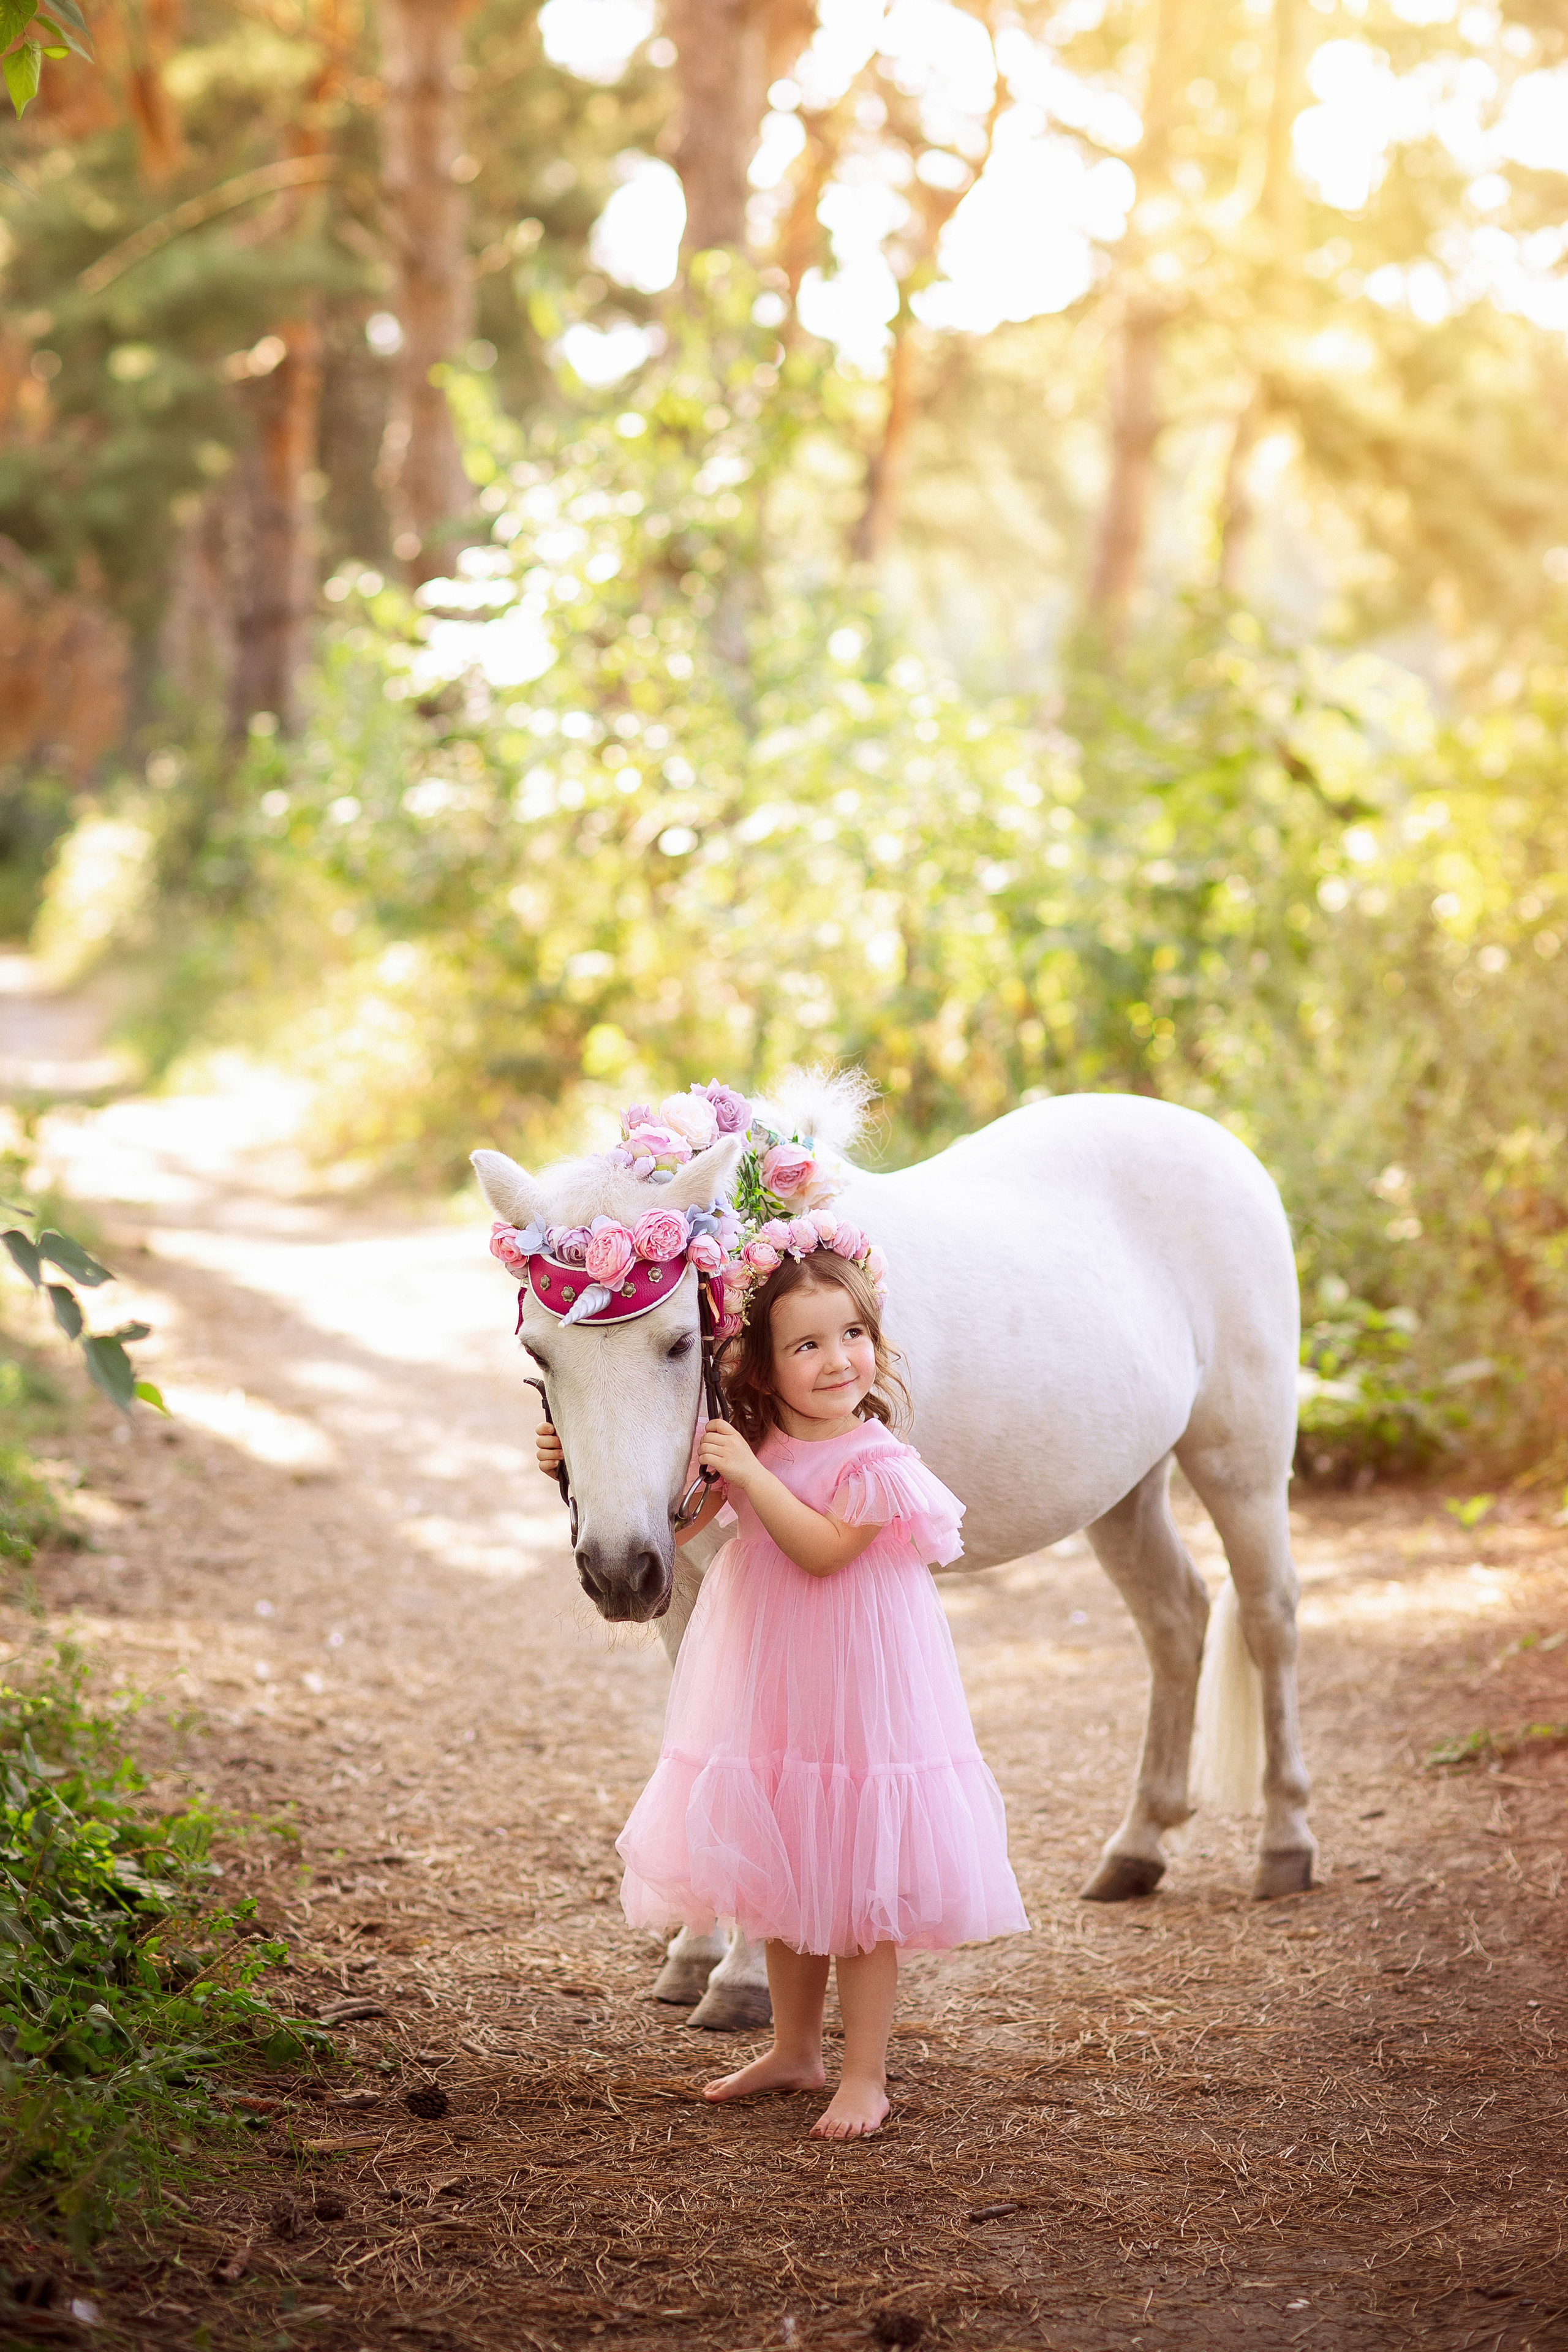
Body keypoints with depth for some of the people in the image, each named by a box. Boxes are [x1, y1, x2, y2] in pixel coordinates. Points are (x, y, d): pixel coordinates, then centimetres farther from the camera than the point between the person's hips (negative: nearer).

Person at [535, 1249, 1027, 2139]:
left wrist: (750, 1474, -29)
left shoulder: (877, 1462, -14)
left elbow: (825, 1549, -24)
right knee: (783, 1879, 16)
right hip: (771, 1693, 6)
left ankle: (865, 2076, 7)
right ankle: (796, 2050, 31)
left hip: (856, 1692, -6)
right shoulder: (748, 1444, 3)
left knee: (855, 1883, -1)